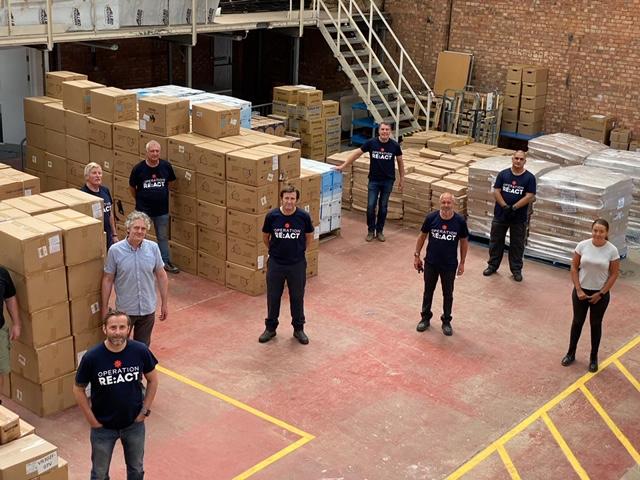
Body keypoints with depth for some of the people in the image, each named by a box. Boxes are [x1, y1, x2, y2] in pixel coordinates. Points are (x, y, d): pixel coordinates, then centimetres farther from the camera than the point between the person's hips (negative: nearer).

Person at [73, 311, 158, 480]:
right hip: (103, 427, -1)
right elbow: (78, 389, -8)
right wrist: (92, 420, -8)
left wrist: (145, 410, -2)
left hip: (134, 424, 2)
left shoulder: (140, 351, -17)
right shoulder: (92, 357, -22)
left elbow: (153, 380, 0)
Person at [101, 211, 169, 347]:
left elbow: (161, 276, 2)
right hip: (125, 309, -2)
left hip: (148, 309, 2)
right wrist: (105, 307, -2)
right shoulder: (115, 250, -13)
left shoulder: (153, 248, -7)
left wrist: (164, 304, 4)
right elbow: (108, 279, -5)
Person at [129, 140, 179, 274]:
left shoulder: (166, 166, -8)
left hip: (162, 209, 2)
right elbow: (132, 187, 2)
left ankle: (166, 262, 27)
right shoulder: (138, 169, -14)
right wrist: (140, 200, 11)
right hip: (143, 210, -2)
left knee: (163, 237, 14)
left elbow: (170, 181, 11)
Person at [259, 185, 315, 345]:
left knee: (297, 297, 11)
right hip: (275, 264, 0)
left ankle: (299, 328, 28)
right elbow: (265, 237, 7)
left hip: (297, 264, 0)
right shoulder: (272, 216, -12)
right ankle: (270, 327, 29)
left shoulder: (303, 216, -12)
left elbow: (309, 237, 6)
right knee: (273, 296, 12)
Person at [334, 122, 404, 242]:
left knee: (383, 207, 8)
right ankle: (371, 231, 14)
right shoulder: (371, 143, -10)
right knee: (370, 206, -3)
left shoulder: (395, 145, -8)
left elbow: (400, 162, 5)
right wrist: (343, 166, -6)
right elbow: (356, 154, -3)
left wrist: (402, 179, 7)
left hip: (388, 181, 0)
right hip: (374, 180, 0)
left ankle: (379, 231, 22)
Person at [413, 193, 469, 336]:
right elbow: (422, 236, 1)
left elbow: (464, 242, -1)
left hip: (450, 265, -1)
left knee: (448, 294, 13)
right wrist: (416, 255, 2)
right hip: (431, 263, 1)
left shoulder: (460, 221, -14)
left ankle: (446, 321, 30)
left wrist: (462, 263, 2)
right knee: (428, 292, 15)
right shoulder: (431, 218, -13)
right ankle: (425, 318, 33)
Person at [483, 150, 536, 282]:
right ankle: (493, 265, 28)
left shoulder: (529, 177, -6)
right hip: (500, 215, 2)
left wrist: (514, 207, -20)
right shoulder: (503, 174, 0)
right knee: (496, 241, 12)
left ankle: (516, 269, 21)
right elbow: (496, 191, -5)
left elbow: (529, 196, -12)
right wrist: (505, 206, -18)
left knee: (517, 245, 9)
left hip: (519, 218, -2)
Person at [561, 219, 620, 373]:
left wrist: (601, 294, -10)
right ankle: (571, 353, 31)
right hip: (581, 291, 1)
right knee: (577, 322, 15)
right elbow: (574, 268, -4)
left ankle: (593, 358, 28)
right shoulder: (582, 245, -10)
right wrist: (578, 290, -9)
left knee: (596, 325, 13)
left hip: (600, 294, -1)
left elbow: (614, 274, -8)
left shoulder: (612, 250, -14)